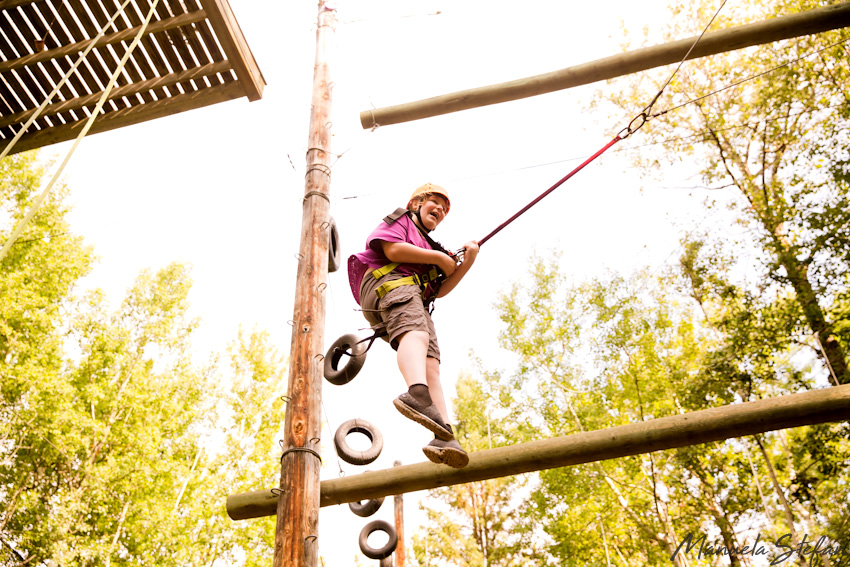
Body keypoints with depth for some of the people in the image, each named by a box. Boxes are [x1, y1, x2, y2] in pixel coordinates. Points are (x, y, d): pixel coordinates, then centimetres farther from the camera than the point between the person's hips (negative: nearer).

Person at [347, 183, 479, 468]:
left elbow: (440, 290, 25)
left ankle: (444, 438, -33)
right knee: (416, 334, -37)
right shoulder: (399, 219, 21)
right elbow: (393, 249, -3)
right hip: (387, 281, -7)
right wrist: (440, 257, 3)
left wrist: (466, 262, 12)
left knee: (431, 366, -15)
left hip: (417, 300, 7)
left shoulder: (428, 245, 40)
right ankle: (418, 395, -65)